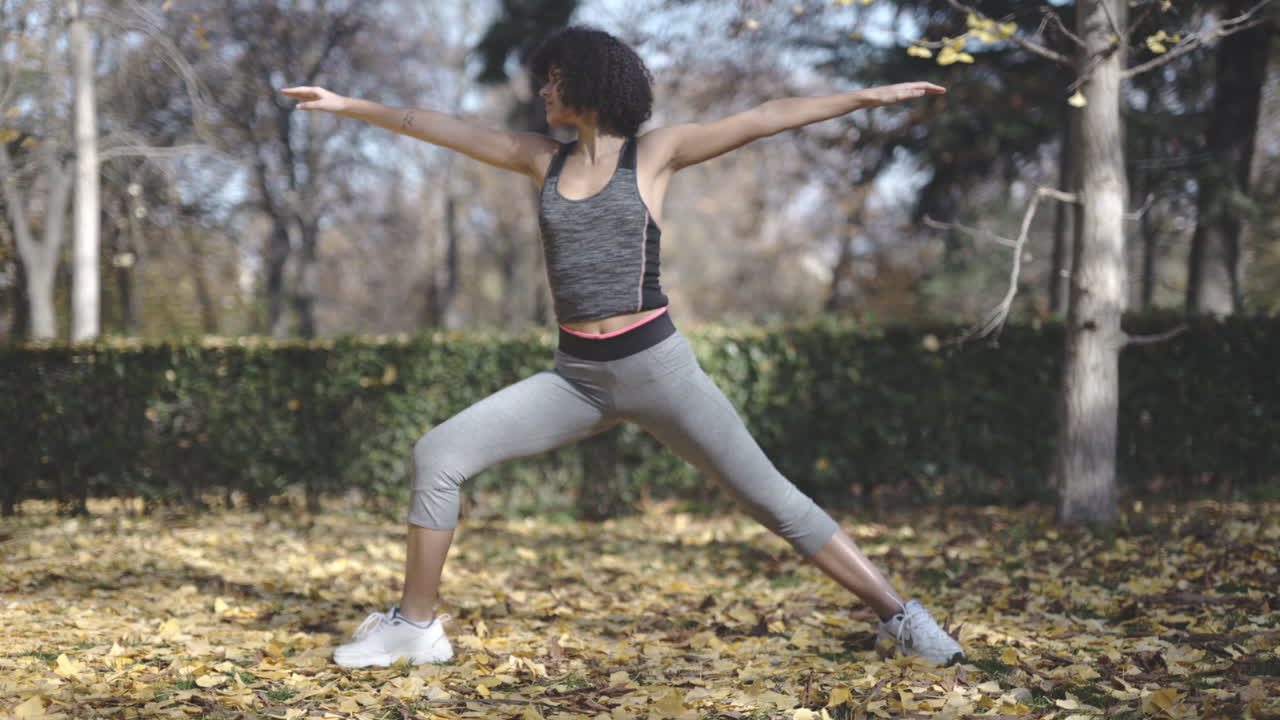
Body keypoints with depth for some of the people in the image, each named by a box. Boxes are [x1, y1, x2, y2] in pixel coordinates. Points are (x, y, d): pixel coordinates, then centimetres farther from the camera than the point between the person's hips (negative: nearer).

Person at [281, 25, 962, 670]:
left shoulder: (654, 152, 0)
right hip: (576, 377, 4)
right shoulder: (543, 158, 10)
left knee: (770, 497, -2)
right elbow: (437, 126, 15)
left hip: (655, 365, -4)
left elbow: (763, 118, -5)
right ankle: (416, 624, 5)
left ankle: (898, 614, 8)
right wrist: (349, 105, 20)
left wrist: (868, 95, -9)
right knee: (437, 455, -7)